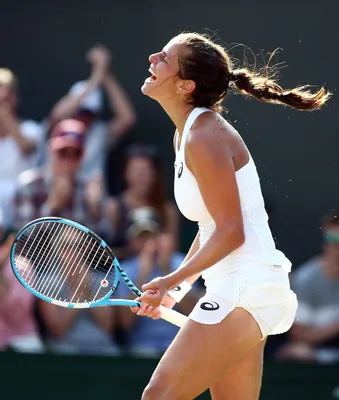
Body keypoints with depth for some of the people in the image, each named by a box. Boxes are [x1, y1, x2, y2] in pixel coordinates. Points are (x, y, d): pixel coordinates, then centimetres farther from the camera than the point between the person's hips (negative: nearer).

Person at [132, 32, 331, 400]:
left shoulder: (205, 139, -16)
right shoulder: (184, 135, 13)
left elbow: (230, 232, -17)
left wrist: (173, 281, -12)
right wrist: (175, 291, 14)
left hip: (244, 290, -10)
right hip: (232, 289, 10)